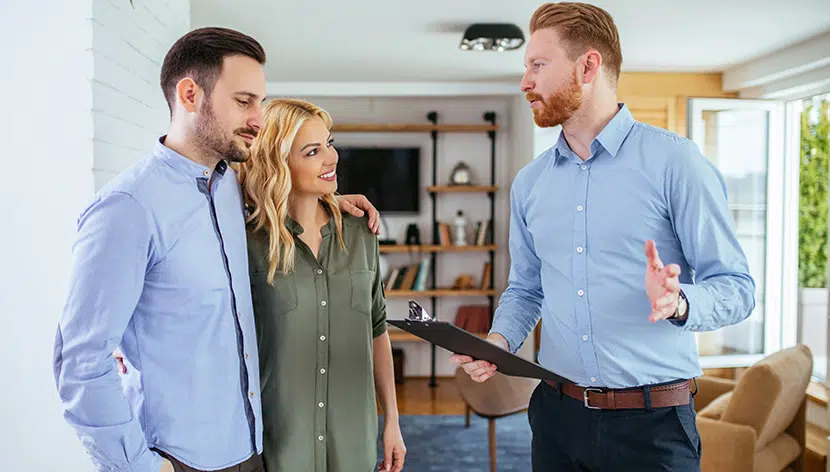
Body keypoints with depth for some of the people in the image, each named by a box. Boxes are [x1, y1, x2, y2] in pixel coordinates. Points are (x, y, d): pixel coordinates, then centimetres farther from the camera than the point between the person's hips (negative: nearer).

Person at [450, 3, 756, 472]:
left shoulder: (674, 161, -8)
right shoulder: (530, 182, 8)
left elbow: (736, 287, -8)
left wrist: (679, 302, -28)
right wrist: (499, 340, -3)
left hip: (653, 421, -4)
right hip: (557, 413, 5)